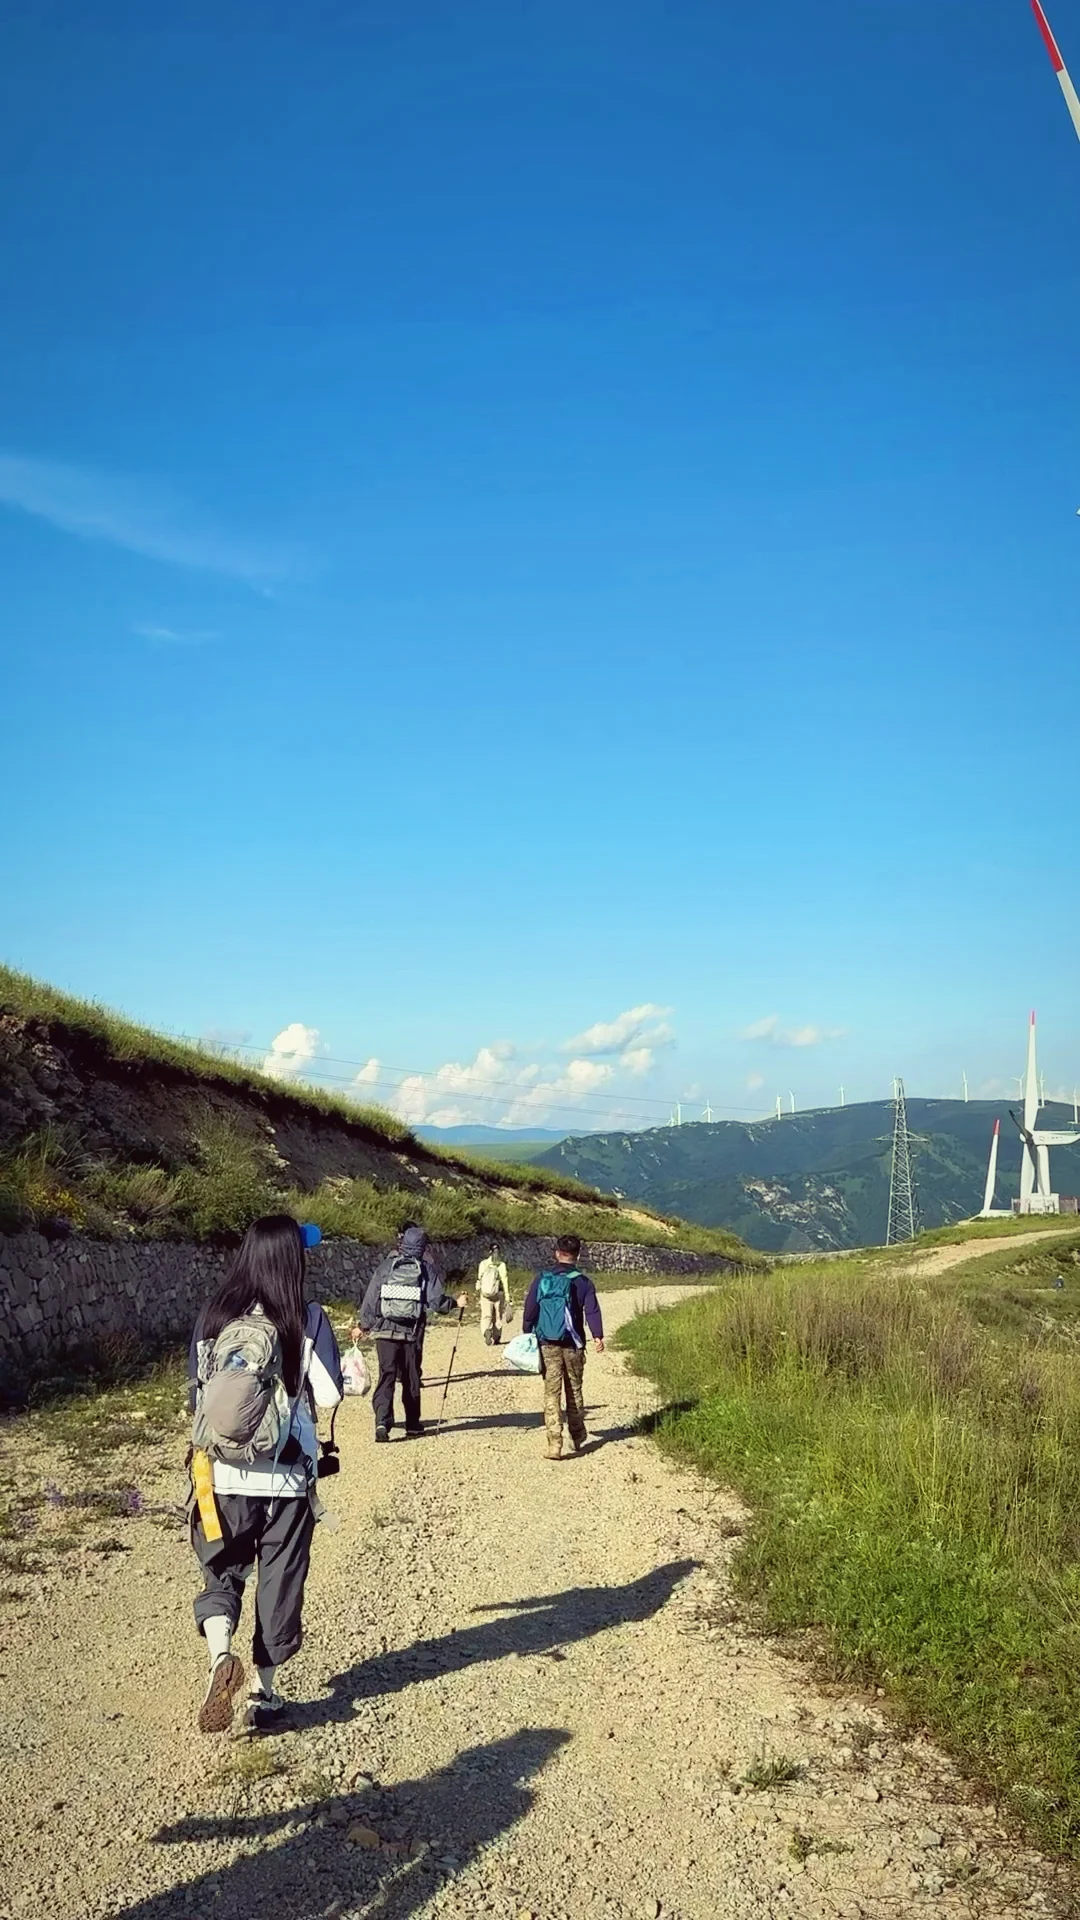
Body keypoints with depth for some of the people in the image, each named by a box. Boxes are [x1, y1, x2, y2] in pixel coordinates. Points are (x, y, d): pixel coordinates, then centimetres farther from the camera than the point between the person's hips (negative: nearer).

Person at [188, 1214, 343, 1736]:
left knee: (223, 1574, 17)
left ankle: (220, 1658, -9)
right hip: (286, 1478, -2)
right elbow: (328, 1395, -11)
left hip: (221, 1474, 2)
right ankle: (263, 1696, 22)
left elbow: (197, 1391, 4)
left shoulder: (214, 1316, -4)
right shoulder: (306, 1319, -12)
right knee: (278, 1584, 14)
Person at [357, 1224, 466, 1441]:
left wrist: (364, 1325, 14)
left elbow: (370, 1299, 3)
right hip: (413, 1333, 0)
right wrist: (456, 1303, 11)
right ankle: (412, 1426, 20)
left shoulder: (385, 1267, 2)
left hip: (385, 1331, 0)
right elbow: (437, 1301, -8)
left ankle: (382, 1421, -18)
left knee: (386, 1376, -1)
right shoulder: (427, 1270, -1)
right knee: (411, 1379, 13)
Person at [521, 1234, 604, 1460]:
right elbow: (592, 1310, -11)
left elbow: (529, 1310, 3)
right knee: (574, 1391, 17)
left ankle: (554, 1444, -8)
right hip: (573, 1345, 0)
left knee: (551, 1393, 0)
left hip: (547, 1344, 0)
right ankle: (577, 1438, 29)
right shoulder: (583, 1282, -1)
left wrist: (527, 1335, 12)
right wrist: (597, 1336, -17)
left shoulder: (542, 1280, 2)